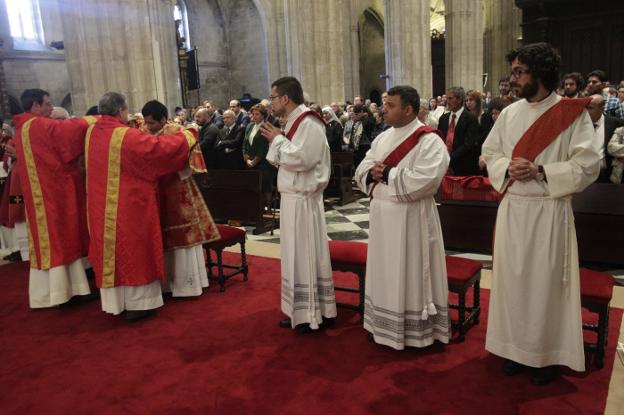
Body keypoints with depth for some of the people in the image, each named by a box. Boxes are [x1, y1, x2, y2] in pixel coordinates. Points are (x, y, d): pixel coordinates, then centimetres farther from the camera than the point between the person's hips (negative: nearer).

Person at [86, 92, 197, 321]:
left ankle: (113, 301, 25)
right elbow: (164, 147, -18)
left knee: (110, 252, 15)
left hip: (101, 208, 7)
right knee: (133, 251, 5)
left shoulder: (92, 133, 3)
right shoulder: (128, 136, -20)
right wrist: (187, 134, -3)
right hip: (129, 207, -7)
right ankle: (137, 303, 13)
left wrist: (133, 129, 25)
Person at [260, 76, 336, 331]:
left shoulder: (309, 124, -15)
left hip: (302, 199, -10)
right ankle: (301, 310, 24)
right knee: (297, 255, 13)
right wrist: (275, 140, 3)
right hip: (292, 197, 10)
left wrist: (278, 139, -12)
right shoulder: (295, 122, 15)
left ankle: (314, 313, 12)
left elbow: (301, 159, -25)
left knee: (306, 254, -1)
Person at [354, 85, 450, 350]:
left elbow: (424, 180, -25)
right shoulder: (382, 138, 12)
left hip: (411, 217, -7)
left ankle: (415, 331, 18)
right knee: (385, 273, 16)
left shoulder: (428, 140, -12)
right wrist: (372, 173, -12)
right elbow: (361, 171, 11)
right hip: (382, 213, 7)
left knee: (409, 273, 3)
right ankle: (385, 325, 31)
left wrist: (387, 173, -17)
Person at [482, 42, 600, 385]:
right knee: (512, 278, 10)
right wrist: (507, 167, -10)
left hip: (549, 212, -4)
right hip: (511, 209, 4)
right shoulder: (509, 113, 7)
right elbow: (490, 152, 11)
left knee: (545, 282, 4)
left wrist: (540, 171, -20)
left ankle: (544, 353, 21)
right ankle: (515, 346, 26)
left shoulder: (573, 113, -6)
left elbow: (587, 165, -11)